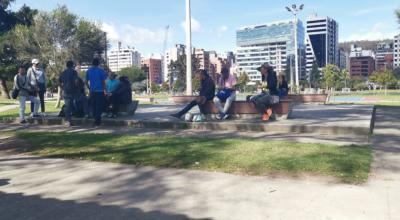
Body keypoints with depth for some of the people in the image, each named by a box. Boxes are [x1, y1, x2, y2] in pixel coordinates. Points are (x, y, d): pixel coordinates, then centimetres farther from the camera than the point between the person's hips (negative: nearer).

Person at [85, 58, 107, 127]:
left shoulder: (88, 71, 7)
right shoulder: (101, 70, -4)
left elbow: (86, 82, 9)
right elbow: (103, 82, -4)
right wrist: (104, 90, 4)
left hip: (92, 91, 3)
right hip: (100, 91, -3)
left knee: (93, 106, 13)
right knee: (99, 106, -1)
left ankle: (95, 119, 17)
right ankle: (97, 121, -2)